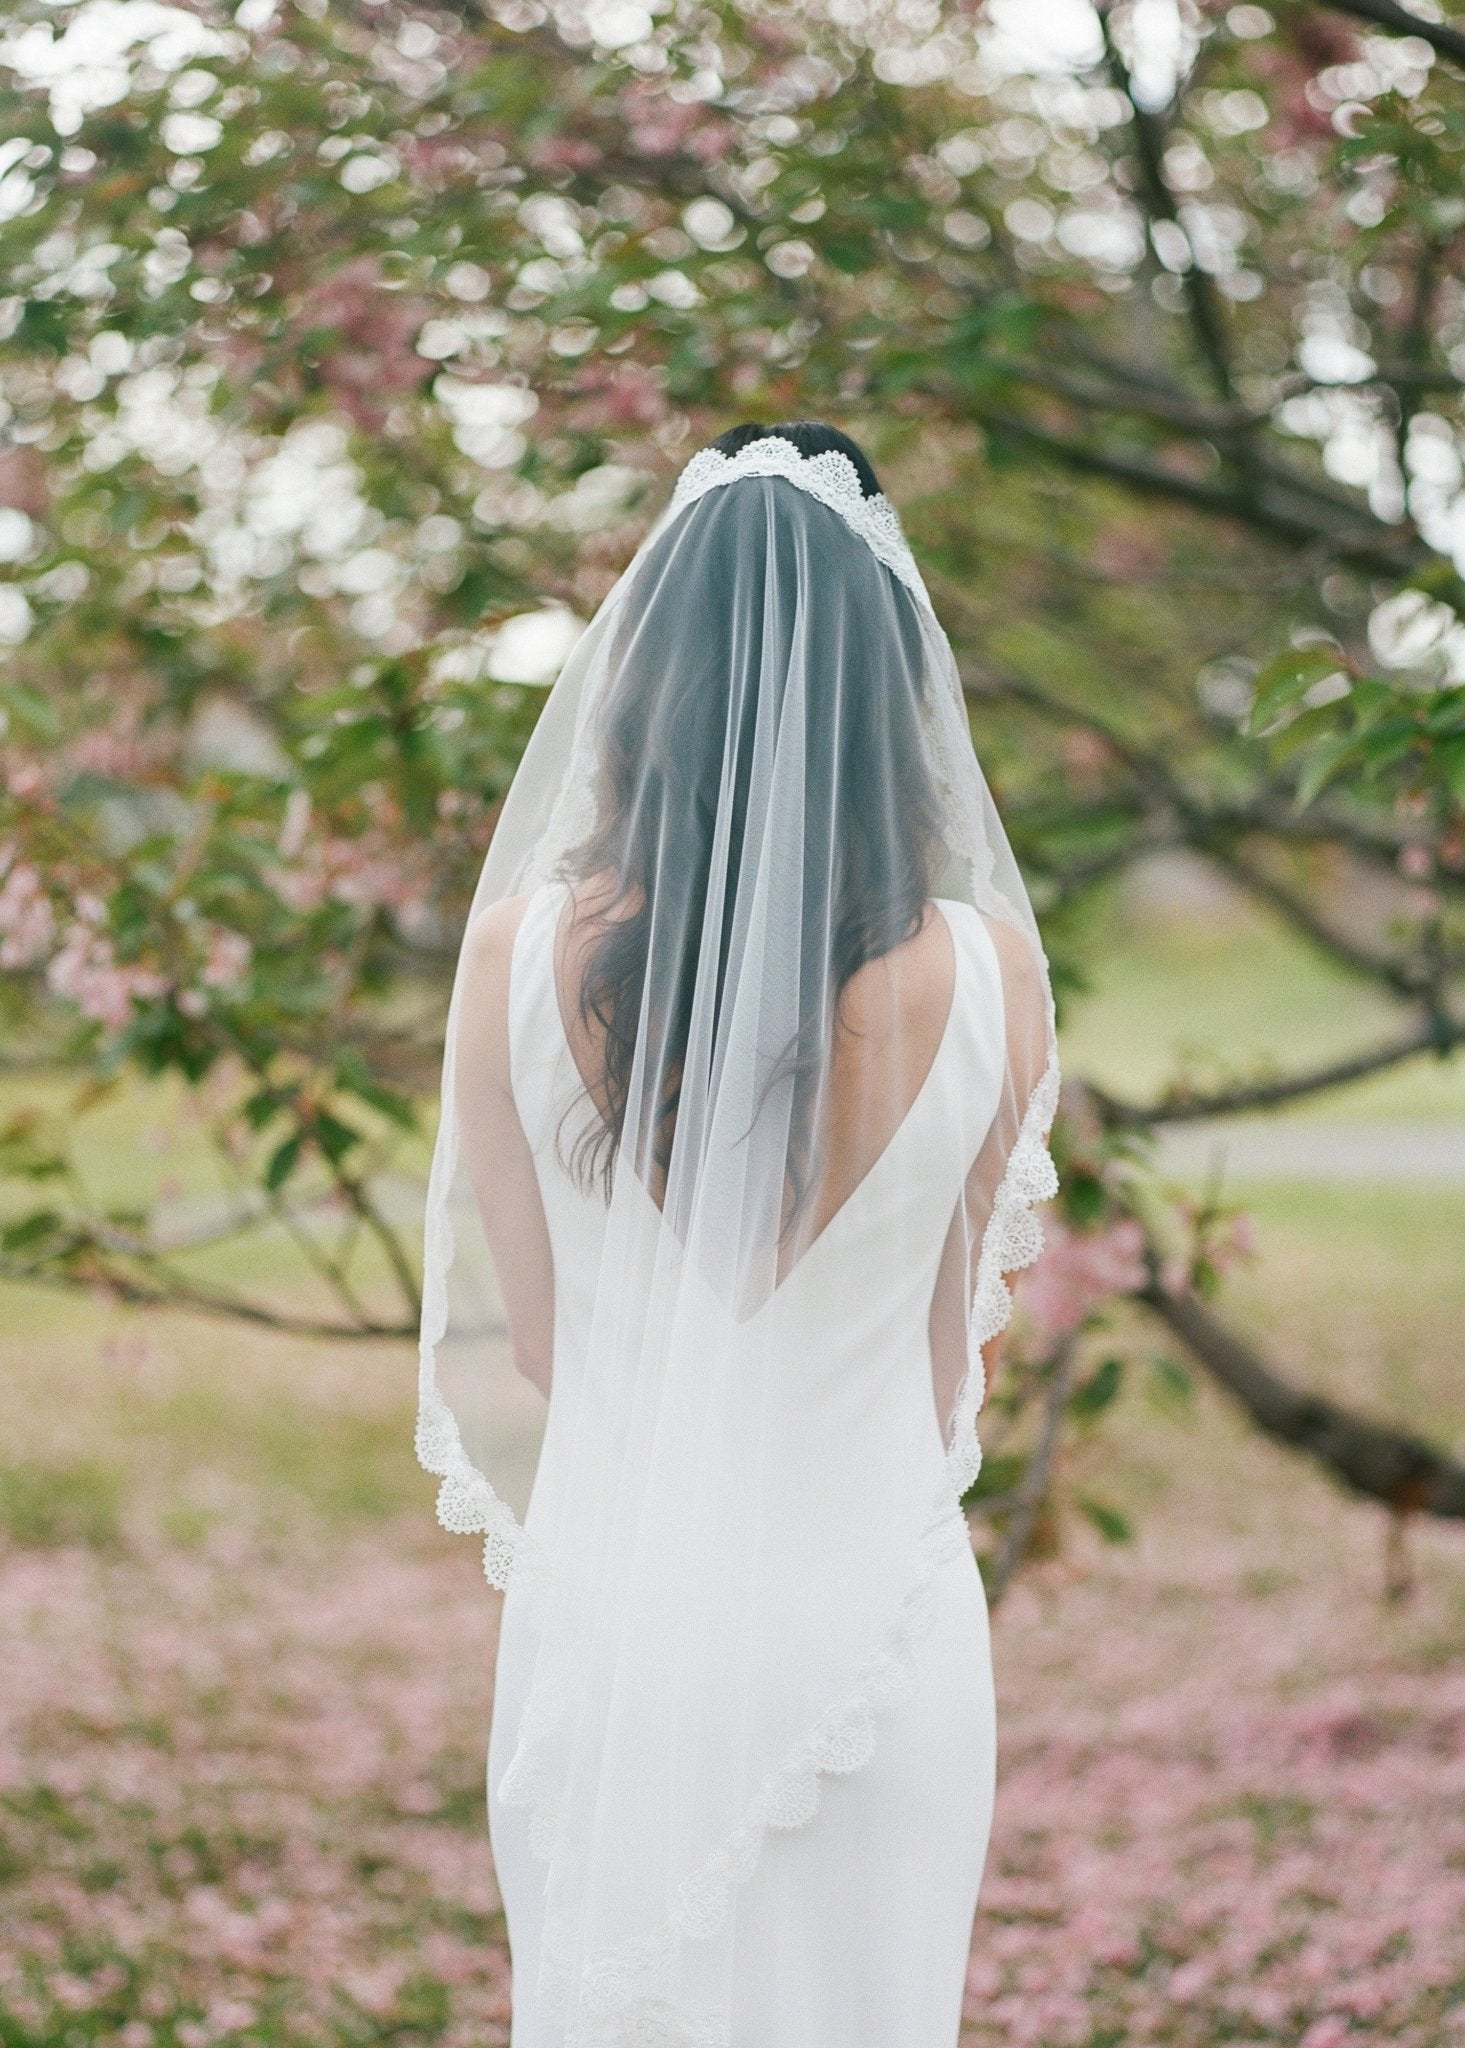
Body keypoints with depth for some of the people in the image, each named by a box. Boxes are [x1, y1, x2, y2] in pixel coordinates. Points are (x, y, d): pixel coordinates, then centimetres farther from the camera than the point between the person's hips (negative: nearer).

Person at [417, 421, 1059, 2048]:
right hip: (876, 1601, 0)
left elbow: (530, 1337, -2)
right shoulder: (984, 970, -15)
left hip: (608, 1618, 1)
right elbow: (955, 1351, -2)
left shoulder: (524, 953, -14)